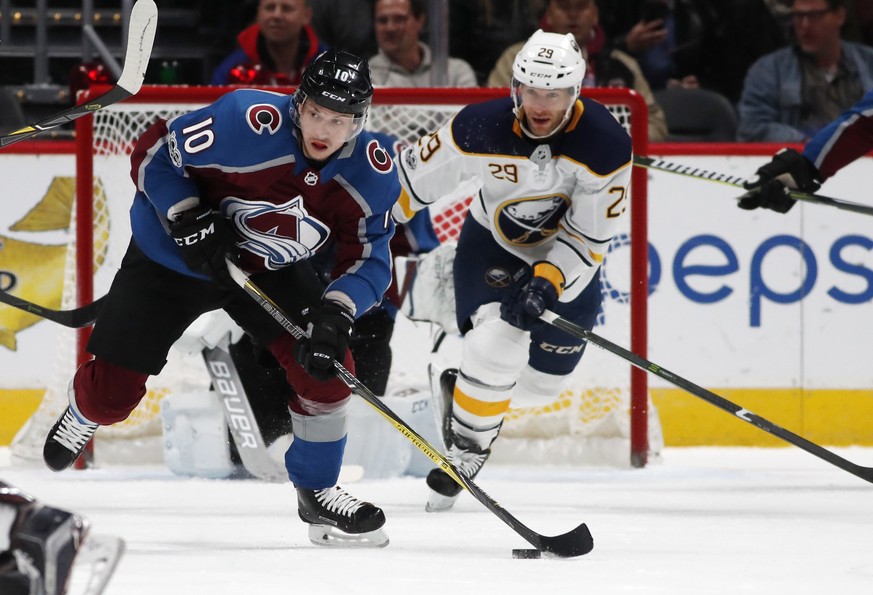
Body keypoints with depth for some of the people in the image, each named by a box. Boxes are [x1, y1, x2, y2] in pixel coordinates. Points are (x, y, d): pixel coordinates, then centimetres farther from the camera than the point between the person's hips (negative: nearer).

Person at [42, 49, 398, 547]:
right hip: (175, 257, -3)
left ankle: (318, 492, 8)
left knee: (327, 365, -15)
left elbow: (369, 259, -13)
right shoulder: (246, 123, -34)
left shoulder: (372, 174, -20)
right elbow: (153, 153, -21)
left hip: (272, 267, 3)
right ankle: (85, 413, 39)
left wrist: (335, 315, -30)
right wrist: (187, 218, -31)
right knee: (112, 392, -1)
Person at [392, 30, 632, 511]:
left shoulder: (606, 145, -27)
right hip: (491, 243, -2)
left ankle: (463, 391, 37)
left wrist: (548, 283, -34)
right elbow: (415, 177, -12)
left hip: (566, 260, 2)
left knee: (538, 384, 6)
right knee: (497, 345, -26)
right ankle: (461, 454, -7)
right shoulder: (480, 129, -27)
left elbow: (589, 238, -21)